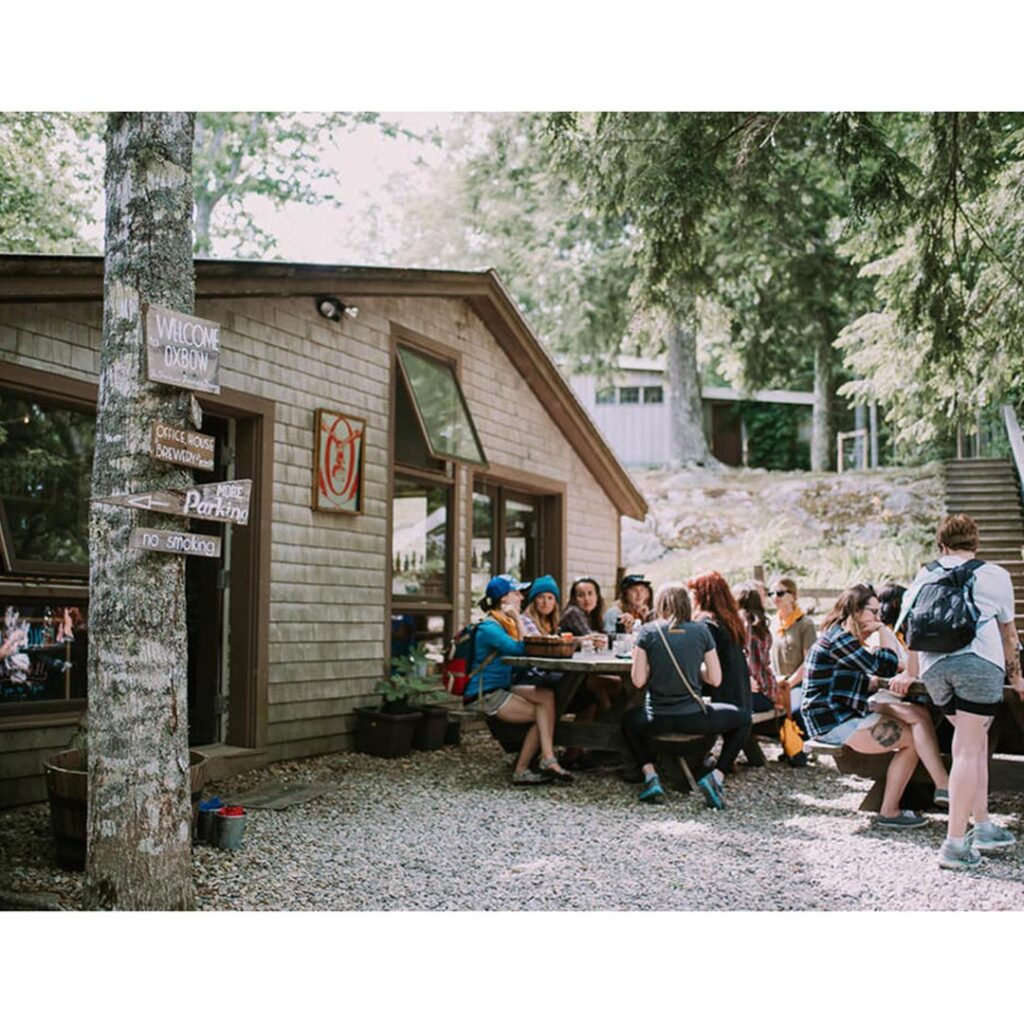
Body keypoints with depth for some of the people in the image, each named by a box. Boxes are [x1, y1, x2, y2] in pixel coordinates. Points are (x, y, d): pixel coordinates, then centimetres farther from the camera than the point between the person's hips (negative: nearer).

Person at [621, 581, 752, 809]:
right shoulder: (701, 630, 0)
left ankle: (650, 776, 12)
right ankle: (716, 776, 5)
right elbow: (715, 679, 0)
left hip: (657, 719, 1)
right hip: (693, 717, -1)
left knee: (629, 720, 36)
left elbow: (638, 681, -6)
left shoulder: (648, 631, -2)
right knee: (742, 718, 25)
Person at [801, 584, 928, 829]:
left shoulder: (841, 637, 18)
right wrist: (885, 632, -5)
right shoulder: (839, 639, -16)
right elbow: (885, 667, -17)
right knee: (913, 738, -11)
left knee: (913, 722, 7)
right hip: (834, 724, -11)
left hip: (843, 717, 11)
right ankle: (889, 813, -5)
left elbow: (862, 683, 22)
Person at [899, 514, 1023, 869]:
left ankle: (983, 826, 16)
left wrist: (911, 674, 32)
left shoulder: (924, 576, 20)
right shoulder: (994, 575, 16)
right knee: (968, 750, -4)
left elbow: (911, 627, 22)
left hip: (933, 667, 3)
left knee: (975, 742, 18)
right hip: (979, 662, -3)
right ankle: (955, 844, -7)